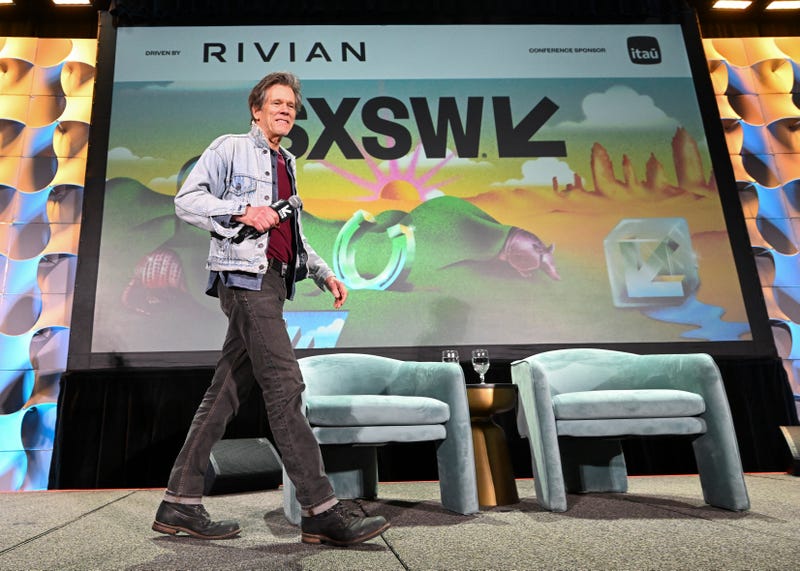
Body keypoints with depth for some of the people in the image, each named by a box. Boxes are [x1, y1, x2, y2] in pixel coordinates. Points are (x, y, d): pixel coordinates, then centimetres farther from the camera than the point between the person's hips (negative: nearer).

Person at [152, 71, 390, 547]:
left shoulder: (287, 164, 26)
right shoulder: (230, 148, 4)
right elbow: (186, 201, -4)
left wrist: (324, 273, 20)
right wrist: (242, 212, -15)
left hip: (272, 282, 8)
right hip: (245, 276, -8)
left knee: (227, 392, 6)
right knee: (285, 386, -13)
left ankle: (181, 503, 14)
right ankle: (322, 511, -11)